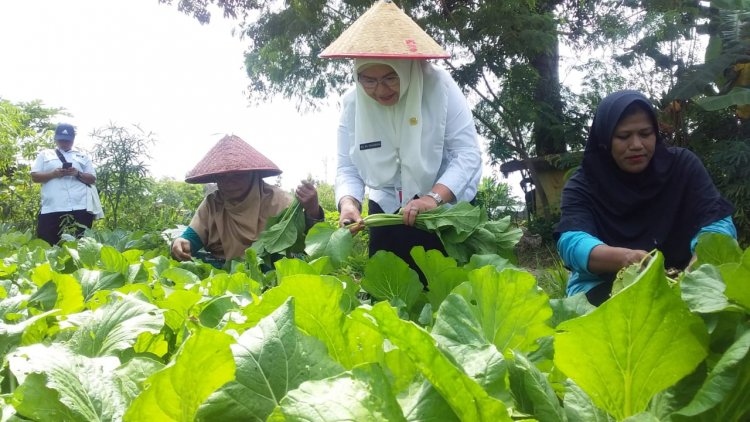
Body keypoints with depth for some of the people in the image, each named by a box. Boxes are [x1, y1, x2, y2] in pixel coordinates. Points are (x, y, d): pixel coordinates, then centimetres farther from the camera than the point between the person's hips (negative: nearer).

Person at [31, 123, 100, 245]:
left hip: (80, 207, 1)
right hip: (51, 207, 0)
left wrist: (78, 174, -6)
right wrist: (54, 174, -8)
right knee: (47, 244, -7)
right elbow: (35, 176, 10)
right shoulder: (45, 155, 18)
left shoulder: (83, 156, 19)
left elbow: (92, 179, 14)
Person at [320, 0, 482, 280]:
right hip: (387, 213, 3)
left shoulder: (439, 86, -18)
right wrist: (348, 202, -27)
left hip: (446, 209, -2)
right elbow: (347, 168, -6)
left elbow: (468, 153, -20)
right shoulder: (353, 103, -8)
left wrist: (434, 197, -34)